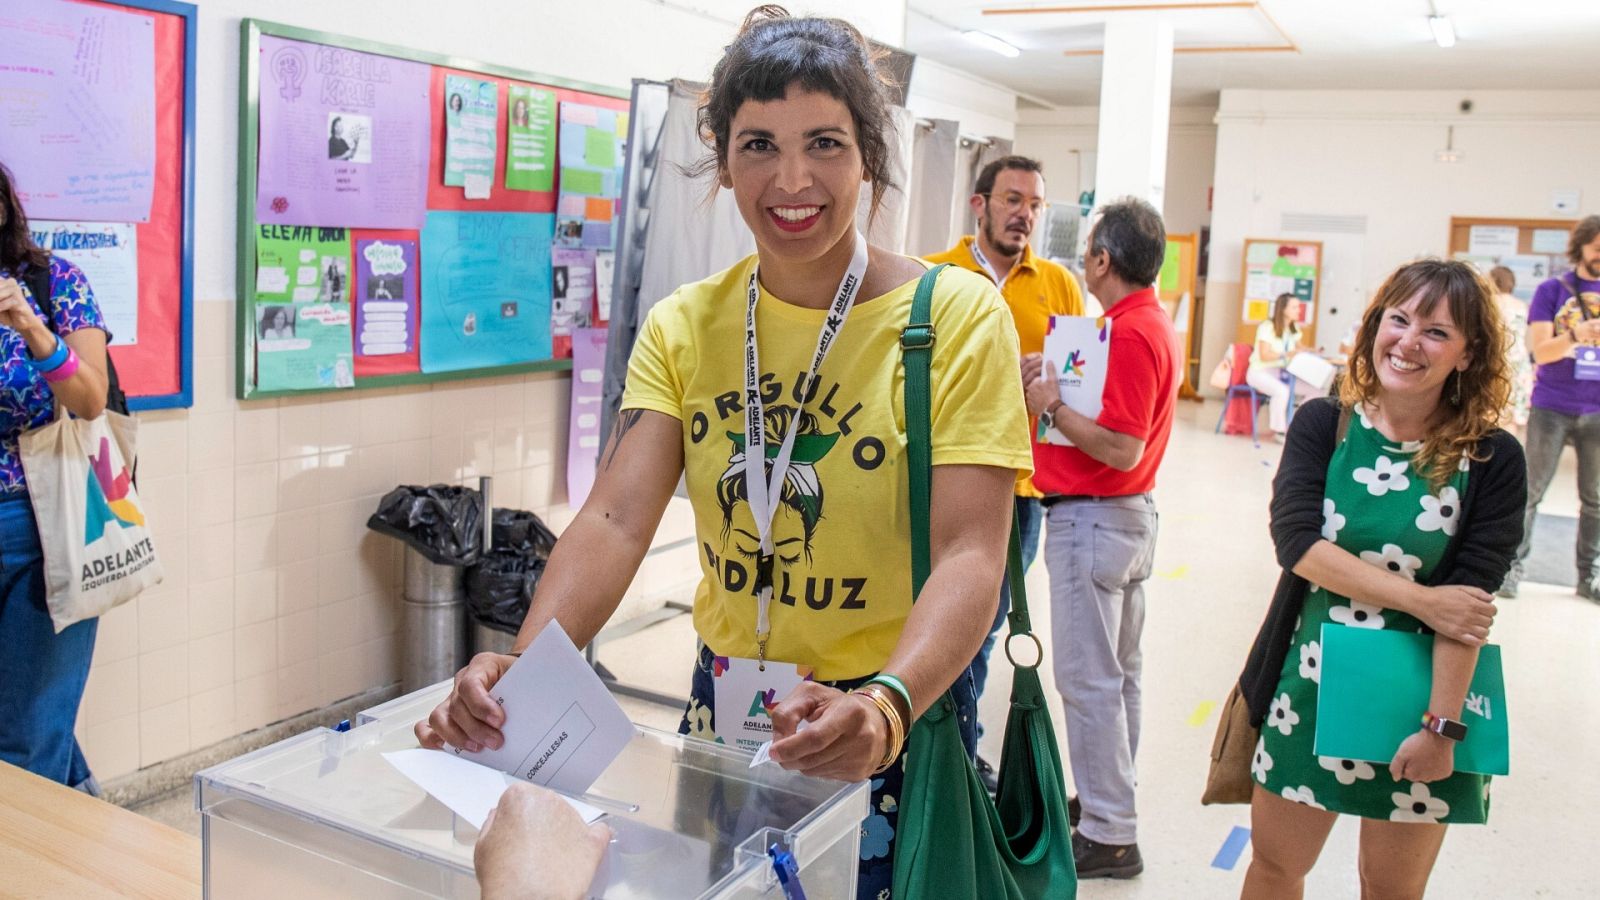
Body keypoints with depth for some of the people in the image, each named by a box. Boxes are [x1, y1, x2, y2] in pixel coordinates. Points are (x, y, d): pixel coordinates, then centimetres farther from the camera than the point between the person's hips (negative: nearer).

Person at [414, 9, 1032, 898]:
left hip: (897, 729, -3)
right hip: (720, 712, 4)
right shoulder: (684, 325, -1)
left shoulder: (955, 316, -13)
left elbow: (970, 555, -21)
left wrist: (883, 707, -39)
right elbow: (617, 517, -13)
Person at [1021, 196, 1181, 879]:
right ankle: (1109, 801, 32)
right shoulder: (1154, 323, 12)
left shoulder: (1130, 335, -20)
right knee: (1118, 671, 18)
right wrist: (1055, 383, 4)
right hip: (1128, 515, 11)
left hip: (1092, 518, -11)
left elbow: (1122, 450, -25)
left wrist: (1050, 407, -16)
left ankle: (1108, 837, 4)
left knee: (1088, 678, -4)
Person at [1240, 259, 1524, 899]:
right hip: (1312, 686, 1)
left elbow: (1471, 599, -13)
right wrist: (1420, 599, -21)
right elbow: (1297, 542, -16)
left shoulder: (1492, 460, -8)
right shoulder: (1323, 426, -4)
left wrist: (1442, 726, -18)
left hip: (1416, 700, -1)